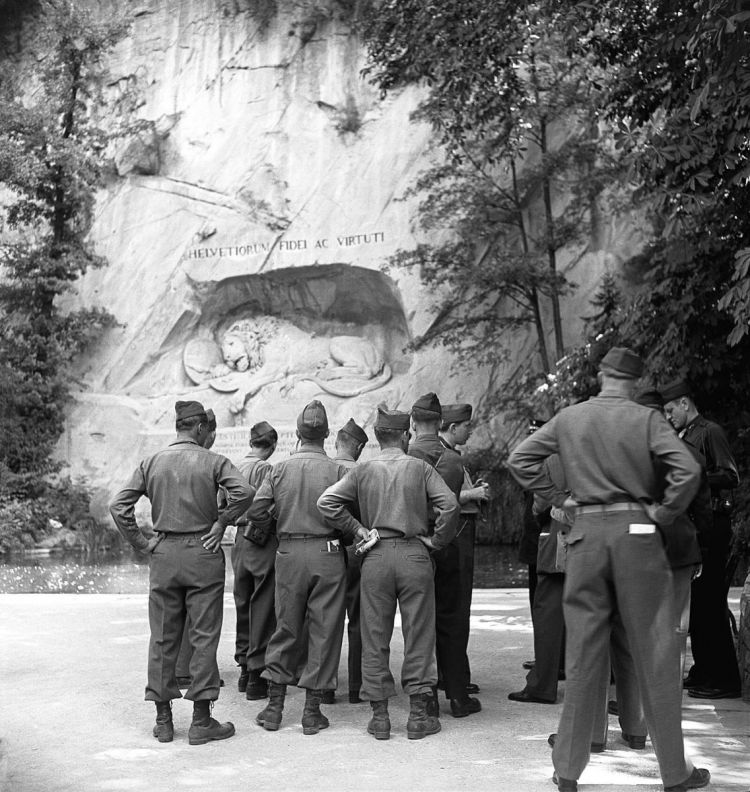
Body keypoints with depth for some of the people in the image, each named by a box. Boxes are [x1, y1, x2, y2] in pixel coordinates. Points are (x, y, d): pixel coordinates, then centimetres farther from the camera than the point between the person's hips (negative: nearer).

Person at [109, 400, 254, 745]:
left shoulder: (151, 463, 6)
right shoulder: (212, 461, -4)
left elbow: (118, 506, 0)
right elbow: (244, 491, -20)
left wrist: (141, 542, 4)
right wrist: (221, 523, -8)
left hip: (164, 553, 3)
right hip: (203, 552, -3)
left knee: (162, 637, 10)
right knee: (203, 637, 2)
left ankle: (163, 720, 15)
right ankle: (201, 721, 5)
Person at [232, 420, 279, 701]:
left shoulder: (234, 468, 9)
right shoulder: (264, 469, -13)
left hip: (240, 540, 7)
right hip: (262, 543, -7)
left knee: (243, 607, 15)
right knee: (262, 611, -1)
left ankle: (244, 670, 25)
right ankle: (256, 676, 1)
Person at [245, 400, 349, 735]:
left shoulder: (279, 469, 1)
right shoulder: (338, 471, -6)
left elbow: (255, 511, -3)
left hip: (289, 553, 2)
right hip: (327, 553, -2)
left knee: (285, 629, 13)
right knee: (324, 631, 6)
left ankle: (274, 706, 17)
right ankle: (312, 712, 10)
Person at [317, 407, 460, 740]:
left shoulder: (362, 470, 5)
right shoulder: (420, 468, 2)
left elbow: (326, 502, -4)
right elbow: (449, 505, -9)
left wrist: (357, 529, 2)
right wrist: (437, 540, 2)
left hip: (376, 557, 1)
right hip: (413, 554, -1)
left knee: (375, 638, 8)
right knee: (418, 636, 6)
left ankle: (379, 715, 11)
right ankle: (418, 715, 8)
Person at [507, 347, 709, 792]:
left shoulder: (569, 419, 5)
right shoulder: (646, 419, -4)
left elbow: (520, 460, 7)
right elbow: (688, 469, -14)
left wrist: (558, 497, 9)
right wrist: (662, 513, -3)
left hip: (586, 534, 3)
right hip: (636, 531, -2)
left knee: (583, 654, 9)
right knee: (655, 653, 5)